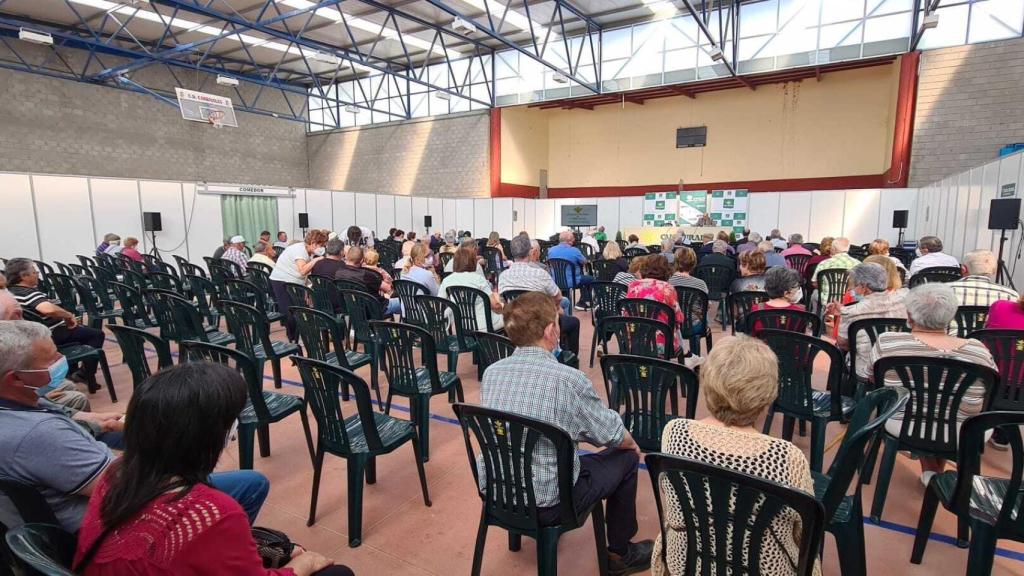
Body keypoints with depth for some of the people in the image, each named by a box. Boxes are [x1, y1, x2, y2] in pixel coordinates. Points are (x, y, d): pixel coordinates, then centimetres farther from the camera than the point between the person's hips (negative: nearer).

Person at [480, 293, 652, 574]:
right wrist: (632, 444, 14)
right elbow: (613, 435, -9)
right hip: (546, 504, -5)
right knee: (626, 457, 14)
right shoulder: (568, 379, -24)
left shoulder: (491, 373, -7)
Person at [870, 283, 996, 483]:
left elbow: (873, 379, -1)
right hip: (961, 437, 1)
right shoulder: (978, 350, -13)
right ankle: (938, 471, 38)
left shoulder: (886, 342, -17)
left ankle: (929, 471, 31)